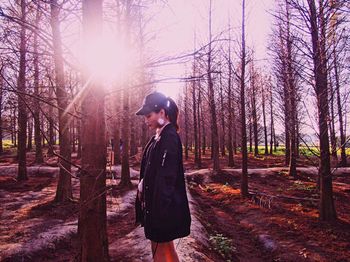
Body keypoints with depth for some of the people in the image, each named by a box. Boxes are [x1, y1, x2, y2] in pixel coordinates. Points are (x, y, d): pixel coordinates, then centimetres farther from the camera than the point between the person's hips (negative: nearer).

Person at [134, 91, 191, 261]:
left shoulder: (170, 138, -17)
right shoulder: (158, 137, 11)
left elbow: (167, 176, -22)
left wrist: (159, 212, -22)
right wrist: (144, 196, 15)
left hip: (163, 204, -9)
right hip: (154, 201, 9)